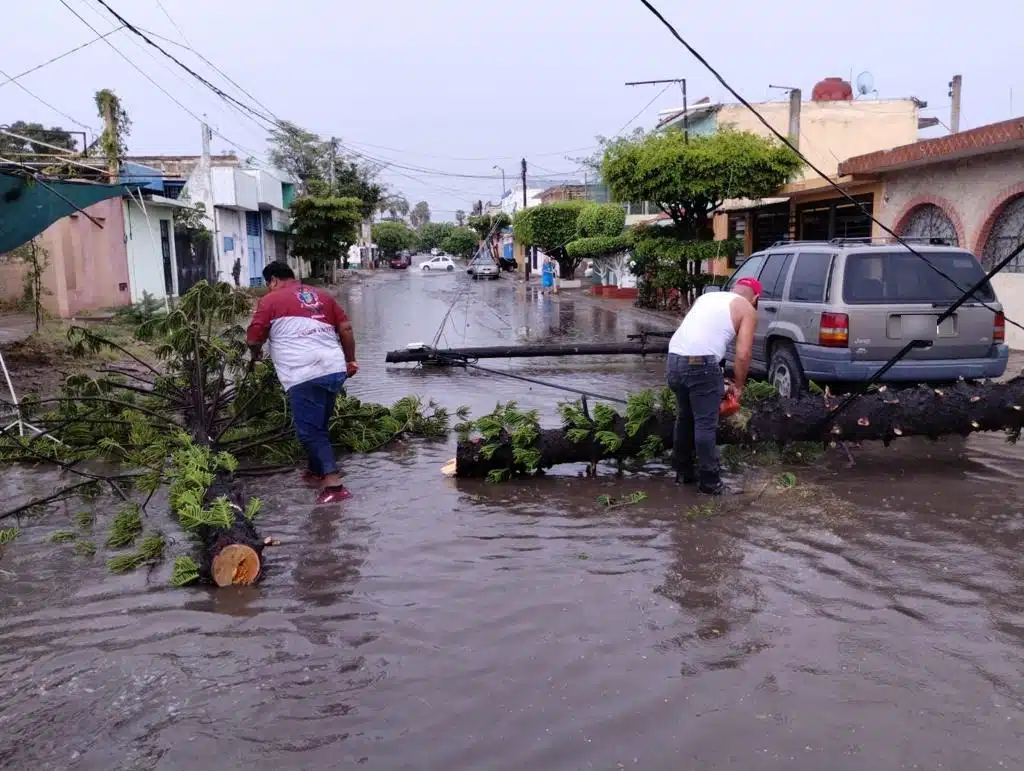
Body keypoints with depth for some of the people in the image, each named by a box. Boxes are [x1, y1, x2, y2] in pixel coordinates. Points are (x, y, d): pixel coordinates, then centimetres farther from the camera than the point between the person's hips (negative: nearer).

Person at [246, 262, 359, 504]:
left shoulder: (270, 300, 7)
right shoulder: (321, 296, 22)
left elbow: (253, 340, 5)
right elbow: (346, 328, 16)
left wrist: (256, 355, 26)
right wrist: (350, 359, 23)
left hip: (304, 375, -6)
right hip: (335, 369, 6)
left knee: (309, 430, -1)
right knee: (320, 425, 21)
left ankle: (333, 484, -11)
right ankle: (316, 472, 35)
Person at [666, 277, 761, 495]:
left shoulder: (706, 297, 27)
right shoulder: (747, 310, 8)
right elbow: (743, 355, -1)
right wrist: (738, 386, 13)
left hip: (674, 358, 7)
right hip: (701, 364, -7)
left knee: (685, 418, 20)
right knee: (706, 425, 1)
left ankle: (683, 472, 30)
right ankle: (710, 482, 8)